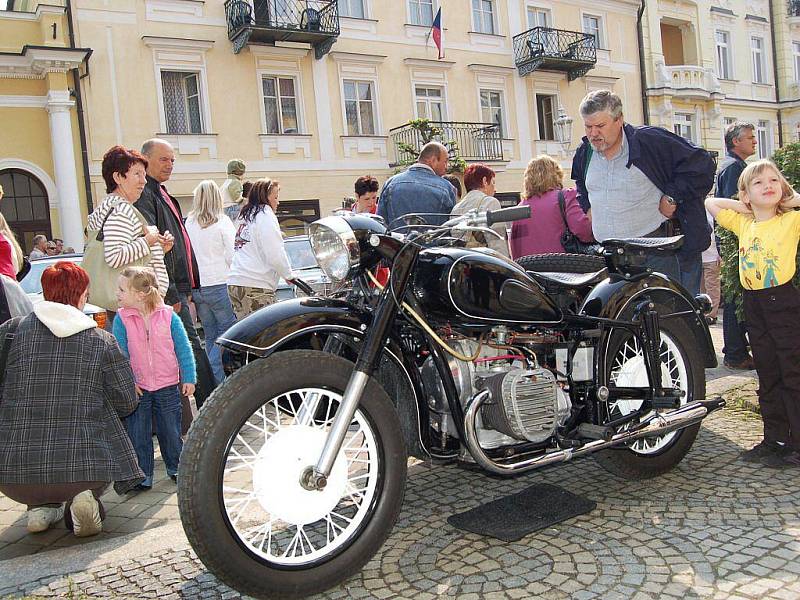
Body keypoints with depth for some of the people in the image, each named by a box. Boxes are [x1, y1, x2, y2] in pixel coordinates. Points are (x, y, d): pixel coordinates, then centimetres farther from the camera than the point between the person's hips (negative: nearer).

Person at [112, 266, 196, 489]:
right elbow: (119, 353, -4)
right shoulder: (122, 319, -6)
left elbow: (183, 349, -3)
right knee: (137, 433, 6)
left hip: (168, 387, -1)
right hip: (136, 388, 1)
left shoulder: (169, 316, -8)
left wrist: (189, 378, -5)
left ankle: (176, 467, 30)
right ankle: (143, 475, 19)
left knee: (170, 430, 11)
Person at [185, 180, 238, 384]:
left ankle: (213, 382, 14)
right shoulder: (222, 222, -5)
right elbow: (232, 255, -7)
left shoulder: (189, 223, 6)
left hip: (197, 288, 5)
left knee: (210, 336, 12)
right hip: (219, 285, -5)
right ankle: (214, 379, -5)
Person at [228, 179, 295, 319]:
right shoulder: (265, 214, -5)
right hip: (256, 286, -8)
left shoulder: (244, 215, 21)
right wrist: (288, 275, 3)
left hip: (234, 282, 8)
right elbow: (275, 253, -11)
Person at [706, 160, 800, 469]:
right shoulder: (743, 223, 10)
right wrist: (746, 208, 11)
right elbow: (709, 203, 19)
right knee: (767, 377, 13)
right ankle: (774, 440, 23)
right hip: (754, 303, 5)